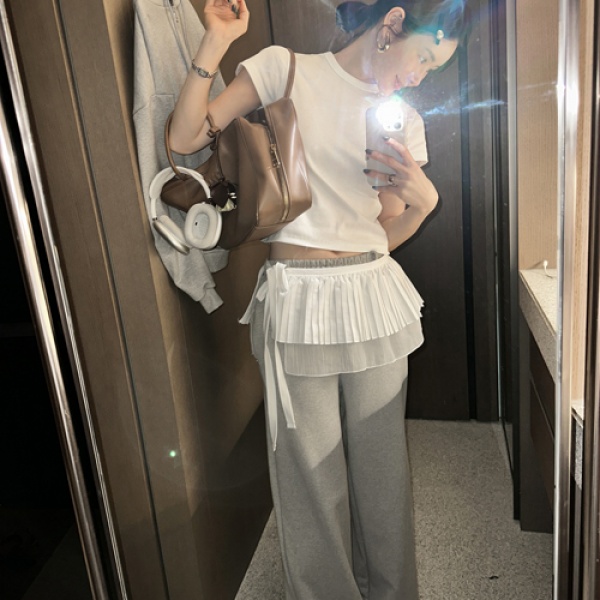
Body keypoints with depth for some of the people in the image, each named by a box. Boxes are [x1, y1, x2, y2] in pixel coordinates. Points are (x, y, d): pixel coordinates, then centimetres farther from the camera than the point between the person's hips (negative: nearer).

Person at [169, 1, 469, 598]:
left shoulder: (405, 121, 11)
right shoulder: (284, 69, 1)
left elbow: (386, 235, 12)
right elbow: (185, 138, -6)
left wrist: (424, 200, -7)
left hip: (372, 296, 4)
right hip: (296, 298, -3)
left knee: (381, 459, 13)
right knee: (312, 468, 8)